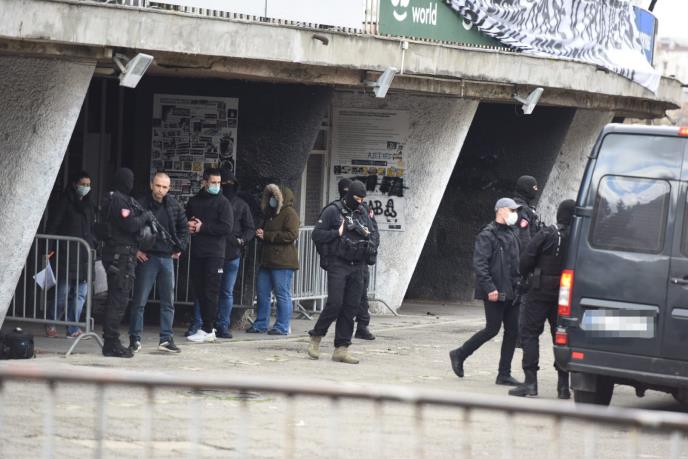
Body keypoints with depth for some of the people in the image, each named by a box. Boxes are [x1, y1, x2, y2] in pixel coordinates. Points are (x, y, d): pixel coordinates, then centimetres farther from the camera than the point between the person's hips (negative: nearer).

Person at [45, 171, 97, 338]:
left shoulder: (89, 205, 16)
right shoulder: (65, 202, -1)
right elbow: (52, 226, -4)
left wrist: (94, 245, 9)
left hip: (85, 255, 6)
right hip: (67, 254, -6)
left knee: (81, 293, 0)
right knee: (64, 292, -6)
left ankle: (73, 329, 3)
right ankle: (50, 323, 11)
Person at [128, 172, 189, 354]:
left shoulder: (174, 205, 5)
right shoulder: (141, 204, -10)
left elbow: (183, 227, 18)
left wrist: (180, 247, 8)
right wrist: (135, 250, -9)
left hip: (167, 257, 5)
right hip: (147, 257, -5)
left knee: (168, 301, 7)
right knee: (139, 300, -2)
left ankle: (166, 339, 12)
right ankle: (135, 339, 5)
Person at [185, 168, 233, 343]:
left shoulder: (223, 202, -2)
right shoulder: (194, 202, 14)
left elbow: (227, 228, -12)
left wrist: (202, 227, -12)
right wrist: (189, 226, 0)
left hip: (214, 254, -6)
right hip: (197, 253, 6)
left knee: (210, 292, -7)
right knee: (199, 291, 6)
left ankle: (207, 330, -6)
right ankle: (208, 328, 14)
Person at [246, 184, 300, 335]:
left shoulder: (289, 213, -8)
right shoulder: (271, 213, 21)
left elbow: (291, 235, -19)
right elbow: (265, 231, 33)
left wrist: (267, 236, -16)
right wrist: (259, 233, 6)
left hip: (282, 262, -9)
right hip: (267, 260, 9)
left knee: (282, 295, -4)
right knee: (262, 293, 10)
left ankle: (282, 327, -1)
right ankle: (261, 324, 17)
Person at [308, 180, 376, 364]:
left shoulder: (362, 213, 14)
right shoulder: (333, 211, -2)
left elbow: (372, 237, 23)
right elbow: (317, 234, -5)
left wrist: (366, 235, 1)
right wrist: (338, 233, -13)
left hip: (357, 266, 5)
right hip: (338, 264, -5)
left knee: (351, 307, 2)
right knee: (335, 304, -12)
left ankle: (341, 349, 5)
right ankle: (316, 337, 8)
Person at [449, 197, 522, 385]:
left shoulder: (512, 234, 17)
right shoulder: (488, 235, -10)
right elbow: (479, 264, -17)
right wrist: (490, 288, -23)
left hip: (511, 292, 8)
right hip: (495, 293, -8)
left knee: (512, 331, 4)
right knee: (492, 329, -5)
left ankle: (504, 374, 9)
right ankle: (459, 355, 13)